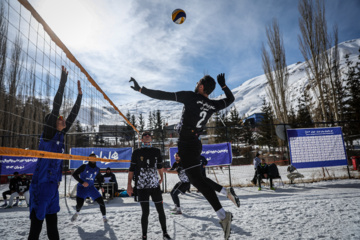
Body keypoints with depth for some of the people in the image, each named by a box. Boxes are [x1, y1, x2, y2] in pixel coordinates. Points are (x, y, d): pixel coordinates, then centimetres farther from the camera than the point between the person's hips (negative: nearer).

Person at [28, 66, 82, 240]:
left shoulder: (61, 135, 9)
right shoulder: (48, 134, -8)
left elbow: (73, 115, 14)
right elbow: (56, 106, -15)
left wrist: (79, 95, 16)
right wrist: (63, 81, -15)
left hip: (53, 184, 7)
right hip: (41, 184, -7)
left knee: (52, 223, 15)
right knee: (36, 224, -1)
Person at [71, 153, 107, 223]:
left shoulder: (97, 169, 1)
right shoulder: (84, 167, -12)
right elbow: (74, 174, -13)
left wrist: (100, 186, 5)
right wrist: (82, 182, -22)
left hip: (91, 188, 3)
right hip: (82, 188, -3)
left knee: (101, 202, -8)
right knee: (79, 204, -16)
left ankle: (104, 217, 14)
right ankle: (77, 212, 24)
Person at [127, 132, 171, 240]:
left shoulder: (156, 151, 8)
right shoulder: (137, 152, 1)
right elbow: (131, 169, 1)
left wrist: (161, 178, 31)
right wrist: (129, 185, -4)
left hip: (155, 185, 2)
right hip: (141, 187, -2)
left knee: (161, 210, 7)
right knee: (145, 212, -1)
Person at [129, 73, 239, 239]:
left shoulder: (190, 97, -10)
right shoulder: (213, 105, 6)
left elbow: (163, 95, -13)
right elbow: (231, 99, 24)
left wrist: (141, 89, -7)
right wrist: (223, 85, 31)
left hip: (185, 144, -7)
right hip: (195, 143, 8)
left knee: (196, 179, -8)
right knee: (197, 178, 23)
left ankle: (223, 215, -12)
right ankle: (227, 191, 18)